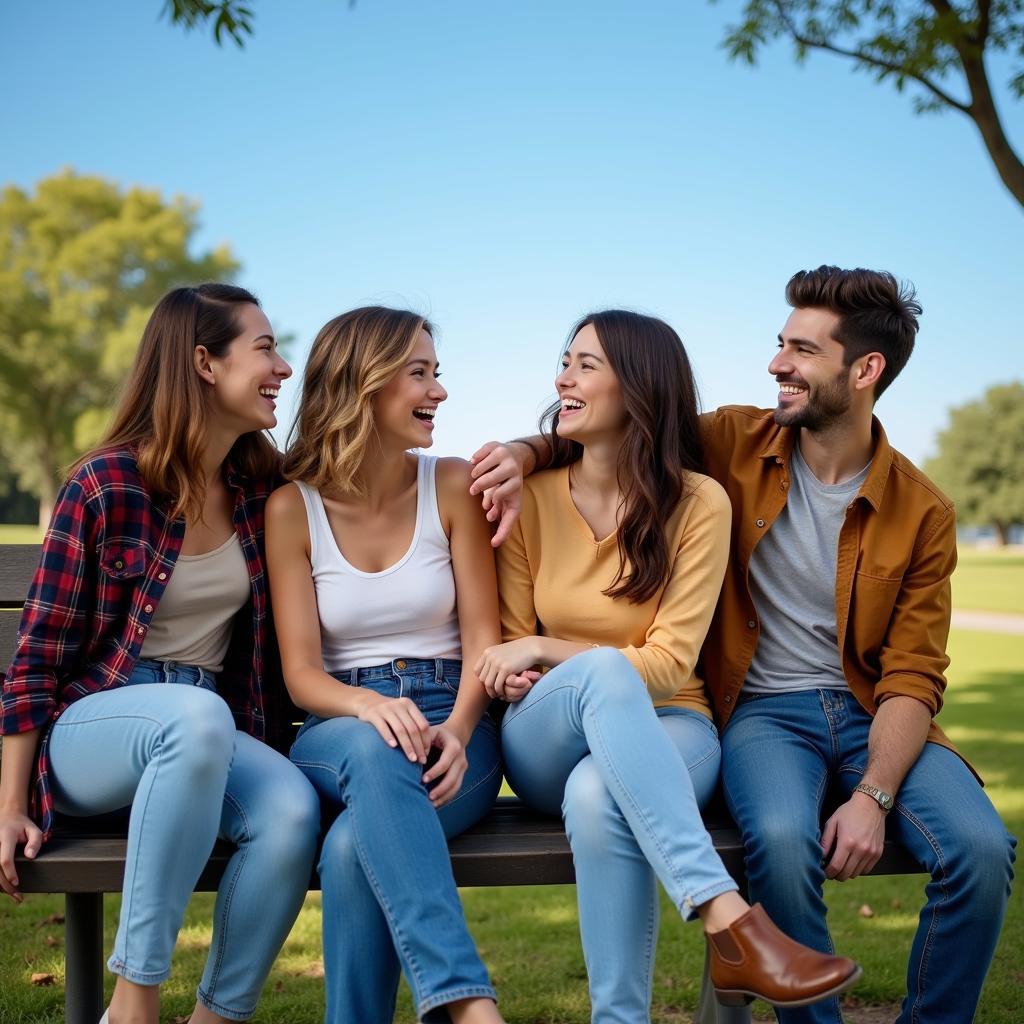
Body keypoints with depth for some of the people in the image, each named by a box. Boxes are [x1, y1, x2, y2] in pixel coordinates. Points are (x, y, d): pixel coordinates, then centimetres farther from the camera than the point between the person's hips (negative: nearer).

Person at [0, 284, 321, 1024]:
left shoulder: (263, 487, 4)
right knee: (198, 716, -38)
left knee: (293, 809, -30)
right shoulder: (105, 486, -10)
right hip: (91, 724, -4)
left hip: (210, 734, 4)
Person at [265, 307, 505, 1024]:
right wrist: (370, 705, -25)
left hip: (452, 728, 0)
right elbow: (301, 674, -2)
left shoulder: (452, 486, 4)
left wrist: (456, 732, -20)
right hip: (340, 730, 0)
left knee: (355, 843, -34)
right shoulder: (293, 507, 2)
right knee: (373, 750, -38)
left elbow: (482, 636, 1)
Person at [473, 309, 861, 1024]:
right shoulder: (531, 496, 2)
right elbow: (510, 647, 8)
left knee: (598, 795, -39)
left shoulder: (698, 502, -5)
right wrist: (525, 673, -15)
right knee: (602, 672, -36)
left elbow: (669, 664, -8)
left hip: (665, 732, -1)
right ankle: (732, 923, -43)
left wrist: (545, 648, -15)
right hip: (549, 745, 1)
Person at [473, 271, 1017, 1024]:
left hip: (871, 711, 1)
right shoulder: (736, 443, 1)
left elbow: (912, 677, -5)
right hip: (763, 708, -1)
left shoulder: (921, 513, -1)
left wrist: (873, 795, -20)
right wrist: (525, 451, -11)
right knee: (782, 839, -33)